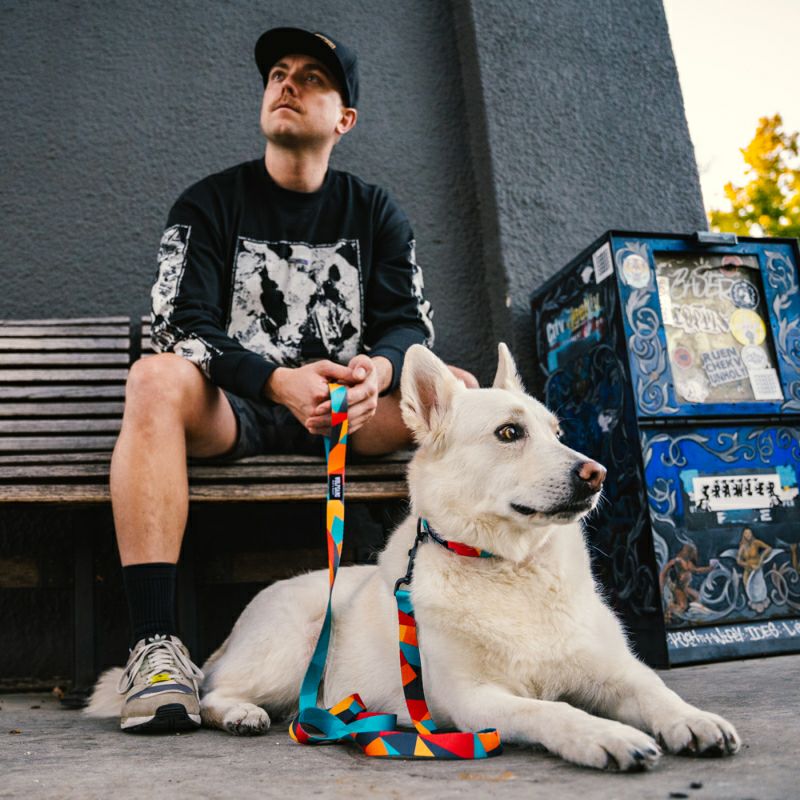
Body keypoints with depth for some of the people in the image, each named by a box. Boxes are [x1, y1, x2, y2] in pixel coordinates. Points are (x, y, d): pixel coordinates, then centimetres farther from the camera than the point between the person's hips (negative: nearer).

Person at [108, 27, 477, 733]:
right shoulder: (210, 205, 6)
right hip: (230, 411, -1)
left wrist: (377, 369, -25)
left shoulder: (375, 213, 12)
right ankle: (156, 645, -36)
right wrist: (281, 381, -27)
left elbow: (409, 322, 2)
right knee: (158, 377, -33)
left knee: (460, 391, -23)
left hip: (350, 410, 2)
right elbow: (184, 326, -8)